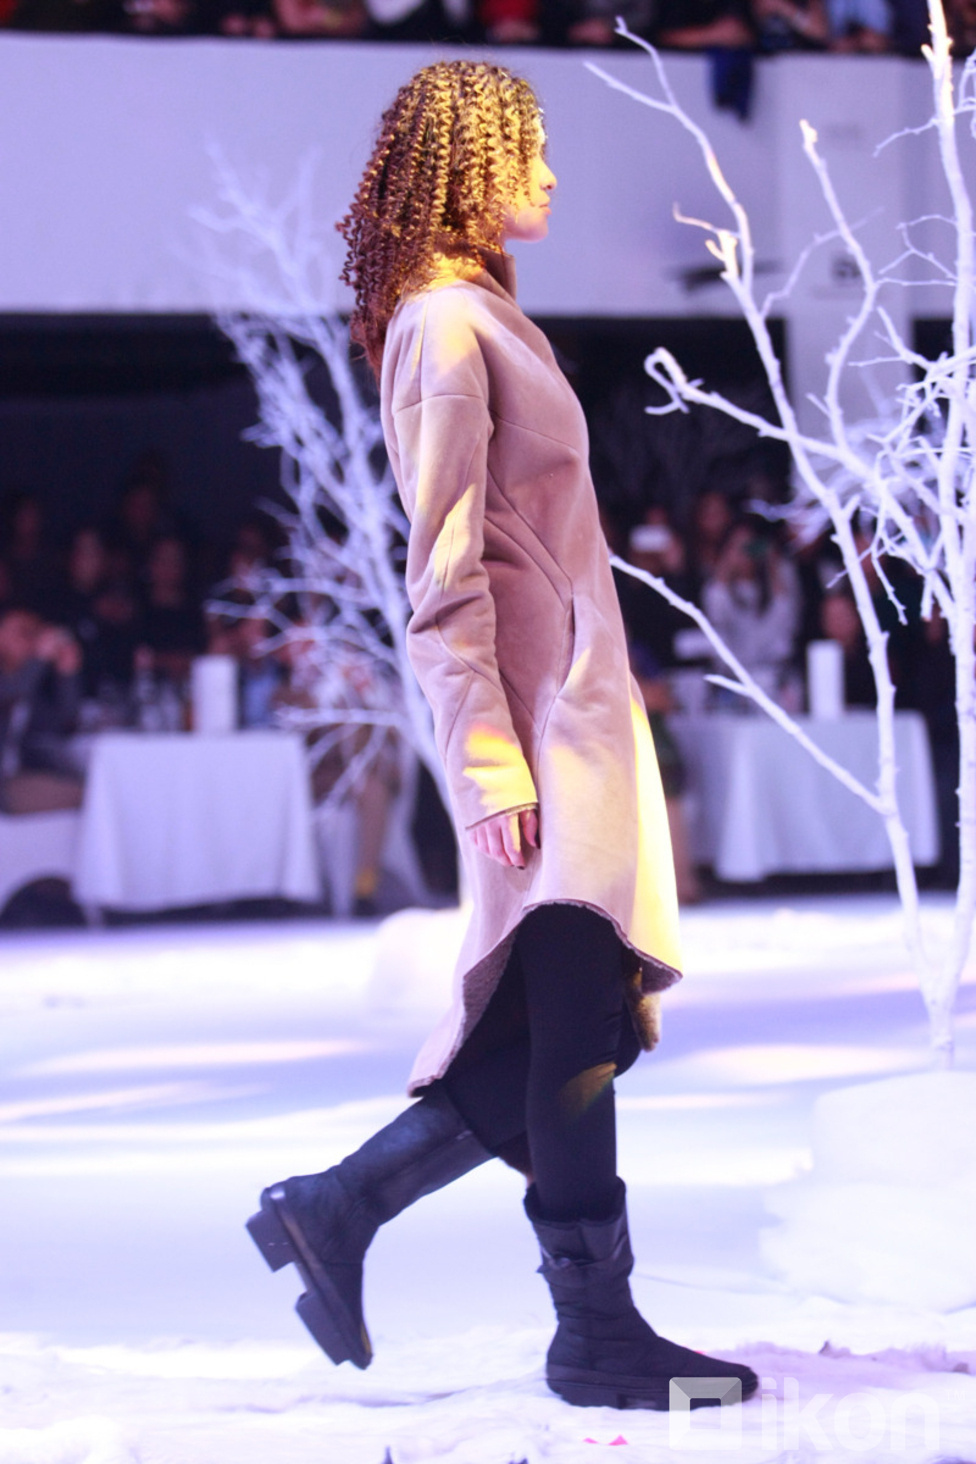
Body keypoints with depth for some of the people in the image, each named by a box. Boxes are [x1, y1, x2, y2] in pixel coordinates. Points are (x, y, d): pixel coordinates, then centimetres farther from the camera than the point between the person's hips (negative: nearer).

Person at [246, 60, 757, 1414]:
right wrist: (492, 753, -19)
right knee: (577, 1026, -5)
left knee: (582, 1030, 10)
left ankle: (338, 1212, 16)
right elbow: (446, 574, -16)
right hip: (536, 718, -10)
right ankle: (594, 1329, 2)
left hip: (577, 708, 10)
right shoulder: (445, 327, -11)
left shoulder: (484, 318, 18)